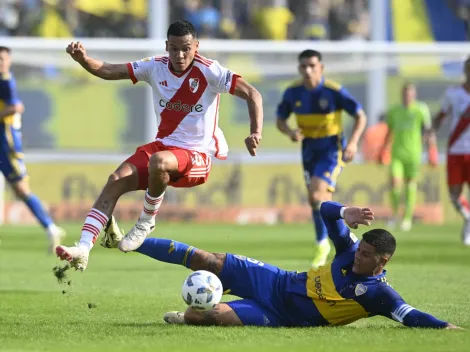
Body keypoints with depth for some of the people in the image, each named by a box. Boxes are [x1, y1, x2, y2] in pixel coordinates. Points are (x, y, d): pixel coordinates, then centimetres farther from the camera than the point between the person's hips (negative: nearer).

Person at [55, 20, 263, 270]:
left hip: (196, 156, -5)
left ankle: (147, 222, -13)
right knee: (116, 180, -16)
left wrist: (255, 133, -29)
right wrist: (83, 59, -19)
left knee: (158, 161, -38)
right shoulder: (156, 67, 2)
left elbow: (252, 94, -14)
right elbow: (108, 72, 1)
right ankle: (83, 250, -21)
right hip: (163, 145, 5)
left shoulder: (209, 71, -12)